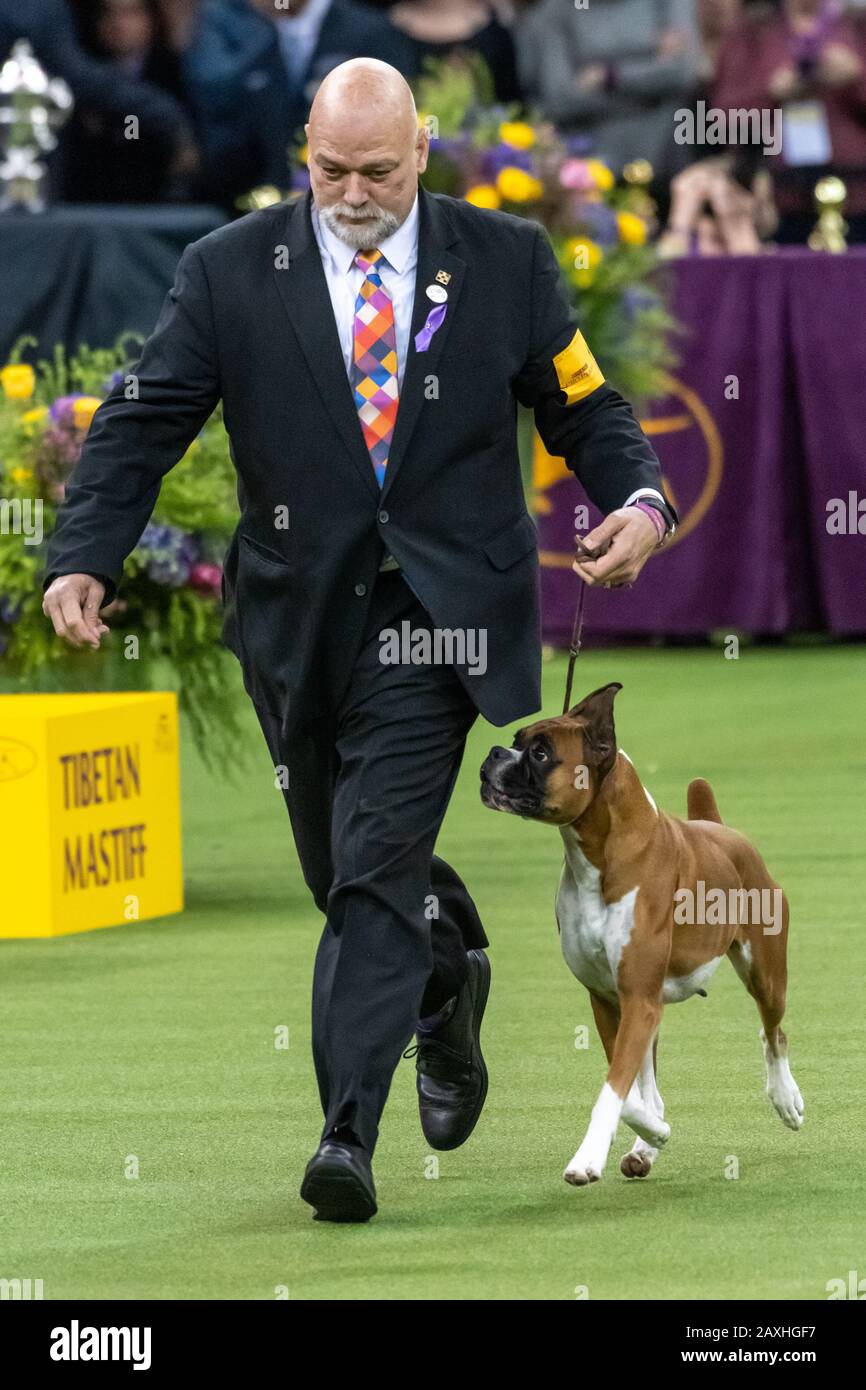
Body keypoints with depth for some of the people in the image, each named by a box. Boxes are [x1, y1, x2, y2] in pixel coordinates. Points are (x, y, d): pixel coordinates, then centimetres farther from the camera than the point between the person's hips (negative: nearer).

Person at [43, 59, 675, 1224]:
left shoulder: (506, 263, 1)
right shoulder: (232, 272, 0)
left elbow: (585, 408, 6)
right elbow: (144, 424, -3)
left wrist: (637, 498, -15)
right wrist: (83, 557, -17)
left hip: (433, 613, -3)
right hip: (298, 615, 3)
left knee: (375, 867, -15)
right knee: (348, 873, 14)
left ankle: (348, 1135, -17)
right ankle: (449, 972, 47)